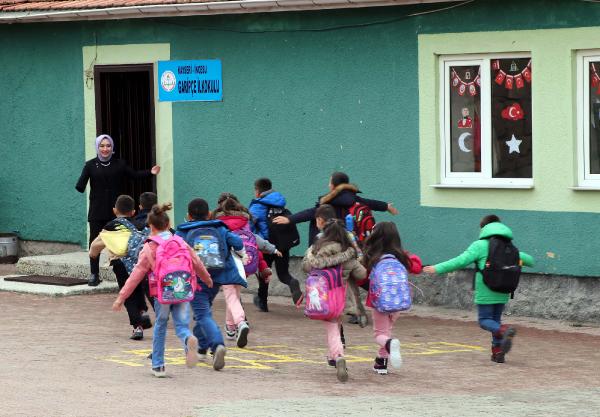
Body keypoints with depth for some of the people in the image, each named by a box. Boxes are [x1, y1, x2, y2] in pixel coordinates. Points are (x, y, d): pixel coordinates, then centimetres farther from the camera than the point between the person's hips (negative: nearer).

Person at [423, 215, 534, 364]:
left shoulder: (480, 245, -5)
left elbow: (461, 261, -14)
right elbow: (528, 259, 19)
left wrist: (438, 268, -11)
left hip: (485, 292, -5)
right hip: (502, 293, 5)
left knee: (484, 320, 1)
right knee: (496, 320, 17)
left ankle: (504, 331, -28)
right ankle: (498, 351, 9)